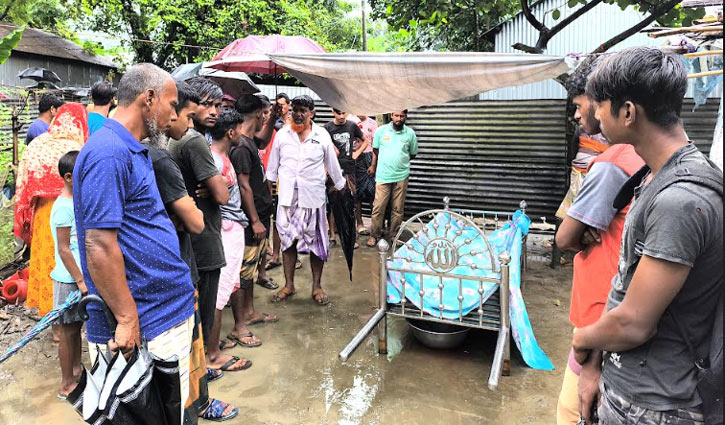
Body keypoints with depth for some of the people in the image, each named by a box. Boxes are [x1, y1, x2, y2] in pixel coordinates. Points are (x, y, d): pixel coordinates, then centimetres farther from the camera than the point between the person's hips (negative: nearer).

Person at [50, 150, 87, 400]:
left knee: (76, 326, 18)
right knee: (68, 330, 3)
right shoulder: (63, 207, -18)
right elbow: (63, 249, -19)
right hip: (70, 279, -8)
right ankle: (67, 384, 14)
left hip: (81, 276, 8)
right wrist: (80, 280, -20)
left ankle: (76, 371, 32)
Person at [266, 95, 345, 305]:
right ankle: (288, 285, 20)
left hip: (313, 198, -1)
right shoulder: (282, 134, 4)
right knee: (288, 241, 8)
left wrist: (341, 185, 17)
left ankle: (317, 286, 17)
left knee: (316, 242, 4)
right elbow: (273, 165, 12)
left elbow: (332, 164, 11)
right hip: (287, 197, 1)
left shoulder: (322, 135, 2)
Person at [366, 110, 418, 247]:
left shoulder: (410, 133, 2)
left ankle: (394, 235, 24)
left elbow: (413, 154, 13)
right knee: (378, 208, 0)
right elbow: (375, 150, 11)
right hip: (383, 176, -1)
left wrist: (401, 161, 7)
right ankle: (374, 235, 16)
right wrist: (373, 166, 13)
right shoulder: (381, 130, -1)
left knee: (398, 209, 9)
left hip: (401, 176, 1)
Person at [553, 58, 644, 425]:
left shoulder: (611, 163, -21)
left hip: (605, 312, -9)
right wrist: (593, 233, -5)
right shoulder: (646, 155, 8)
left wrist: (587, 240, 2)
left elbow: (564, 239, -17)